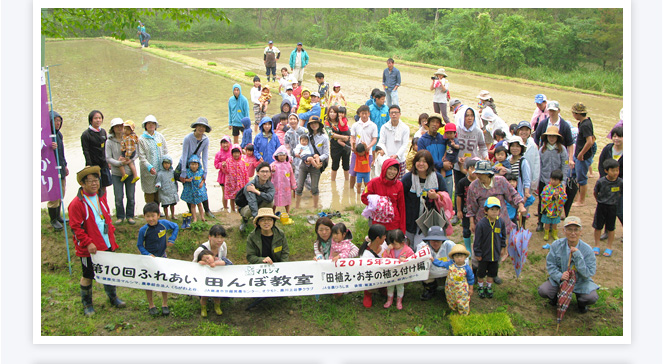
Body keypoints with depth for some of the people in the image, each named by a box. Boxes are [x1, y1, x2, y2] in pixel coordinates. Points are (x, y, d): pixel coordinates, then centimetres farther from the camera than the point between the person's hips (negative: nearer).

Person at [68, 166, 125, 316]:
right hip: (88, 248, -6)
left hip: (107, 244, 6)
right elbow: (75, 227, -16)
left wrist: (111, 231, 11)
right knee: (88, 276, 7)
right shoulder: (76, 203, -17)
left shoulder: (101, 197, 6)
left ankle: (113, 297, 38)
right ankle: (87, 304, 24)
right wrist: (88, 243, -20)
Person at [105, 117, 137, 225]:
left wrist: (130, 160, -16)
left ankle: (130, 216, 21)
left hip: (130, 172, 1)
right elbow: (108, 158, -4)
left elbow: (136, 153, 3)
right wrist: (119, 163, -19)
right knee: (118, 197, 0)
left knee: (131, 196, 6)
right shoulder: (109, 142, -3)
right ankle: (120, 216, 17)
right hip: (116, 173, -1)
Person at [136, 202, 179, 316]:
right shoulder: (143, 230, -18)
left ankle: (165, 304, 24)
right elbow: (139, 245, -6)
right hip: (149, 259, -1)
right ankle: (151, 305, 23)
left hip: (162, 257, 2)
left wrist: (171, 239, -4)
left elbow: (176, 227, 6)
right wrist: (148, 255, -19)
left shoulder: (164, 224, -13)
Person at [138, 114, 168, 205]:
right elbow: (141, 156, -8)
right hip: (148, 171, -4)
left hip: (161, 169, 4)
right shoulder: (141, 139, -4)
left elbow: (165, 152, 12)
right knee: (149, 192, -1)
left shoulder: (160, 136, 9)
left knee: (159, 191, 9)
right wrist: (149, 167, -20)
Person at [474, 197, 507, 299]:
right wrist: (477, 253, -10)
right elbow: (477, 240, -13)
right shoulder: (481, 224, -21)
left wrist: (503, 247, 14)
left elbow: (503, 237, 10)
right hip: (484, 254, -3)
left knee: (492, 272, 17)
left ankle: (489, 287, 39)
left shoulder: (501, 222, -8)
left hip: (495, 254, 3)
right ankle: (481, 287, 36)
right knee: (481, 272, 14)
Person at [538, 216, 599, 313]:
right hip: (559, 280, 1)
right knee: (543, 291, -23)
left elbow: (589, 273, -15)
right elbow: (550, 265, -3)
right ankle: (556, 296, 15)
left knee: (592, 297, -28)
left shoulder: (587, 250, -14)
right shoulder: (556, 245, -9)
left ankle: (581, 302, 12)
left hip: (580, 282, -1)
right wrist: (560, 276, -22)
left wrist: (578, 256, -27)